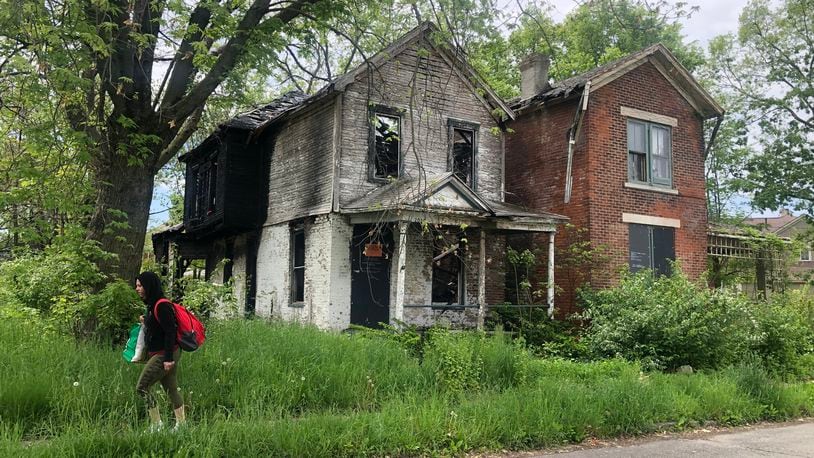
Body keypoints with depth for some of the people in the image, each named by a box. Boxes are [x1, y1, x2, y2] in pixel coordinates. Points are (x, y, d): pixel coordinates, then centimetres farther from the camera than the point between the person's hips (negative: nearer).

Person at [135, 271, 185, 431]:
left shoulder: (161, 306, -17)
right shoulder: (152, 305, 13)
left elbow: (170, 332, -21)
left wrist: (168, 358, -23)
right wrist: (145, 322, 9)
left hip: (163, 355, -10)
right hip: (162, 355, 10)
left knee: (141, 387, -5)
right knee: (172, 389, 12)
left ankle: (156, 424, 3)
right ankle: (181, 424, 17)